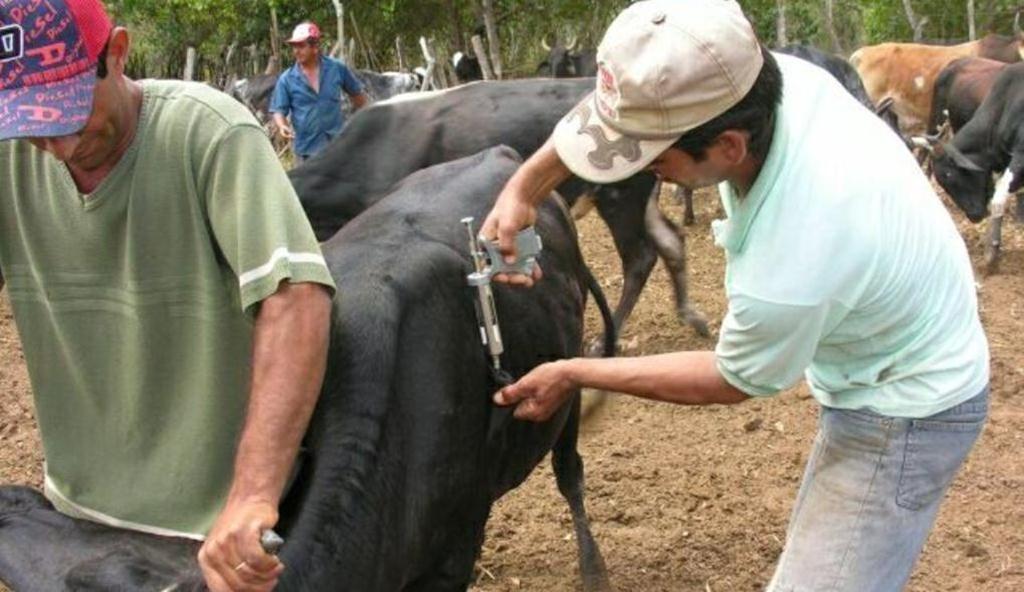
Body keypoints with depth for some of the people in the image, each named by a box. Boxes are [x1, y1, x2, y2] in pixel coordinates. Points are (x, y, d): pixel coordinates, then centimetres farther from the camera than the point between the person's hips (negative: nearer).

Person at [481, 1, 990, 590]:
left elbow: (734, 381, -16)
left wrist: (573, 376, -8)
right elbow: (631, 105, -2)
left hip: (904, 414, -8)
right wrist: (527, 184, -14)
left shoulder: (786, 275, -39)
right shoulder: (777, 75, -22)